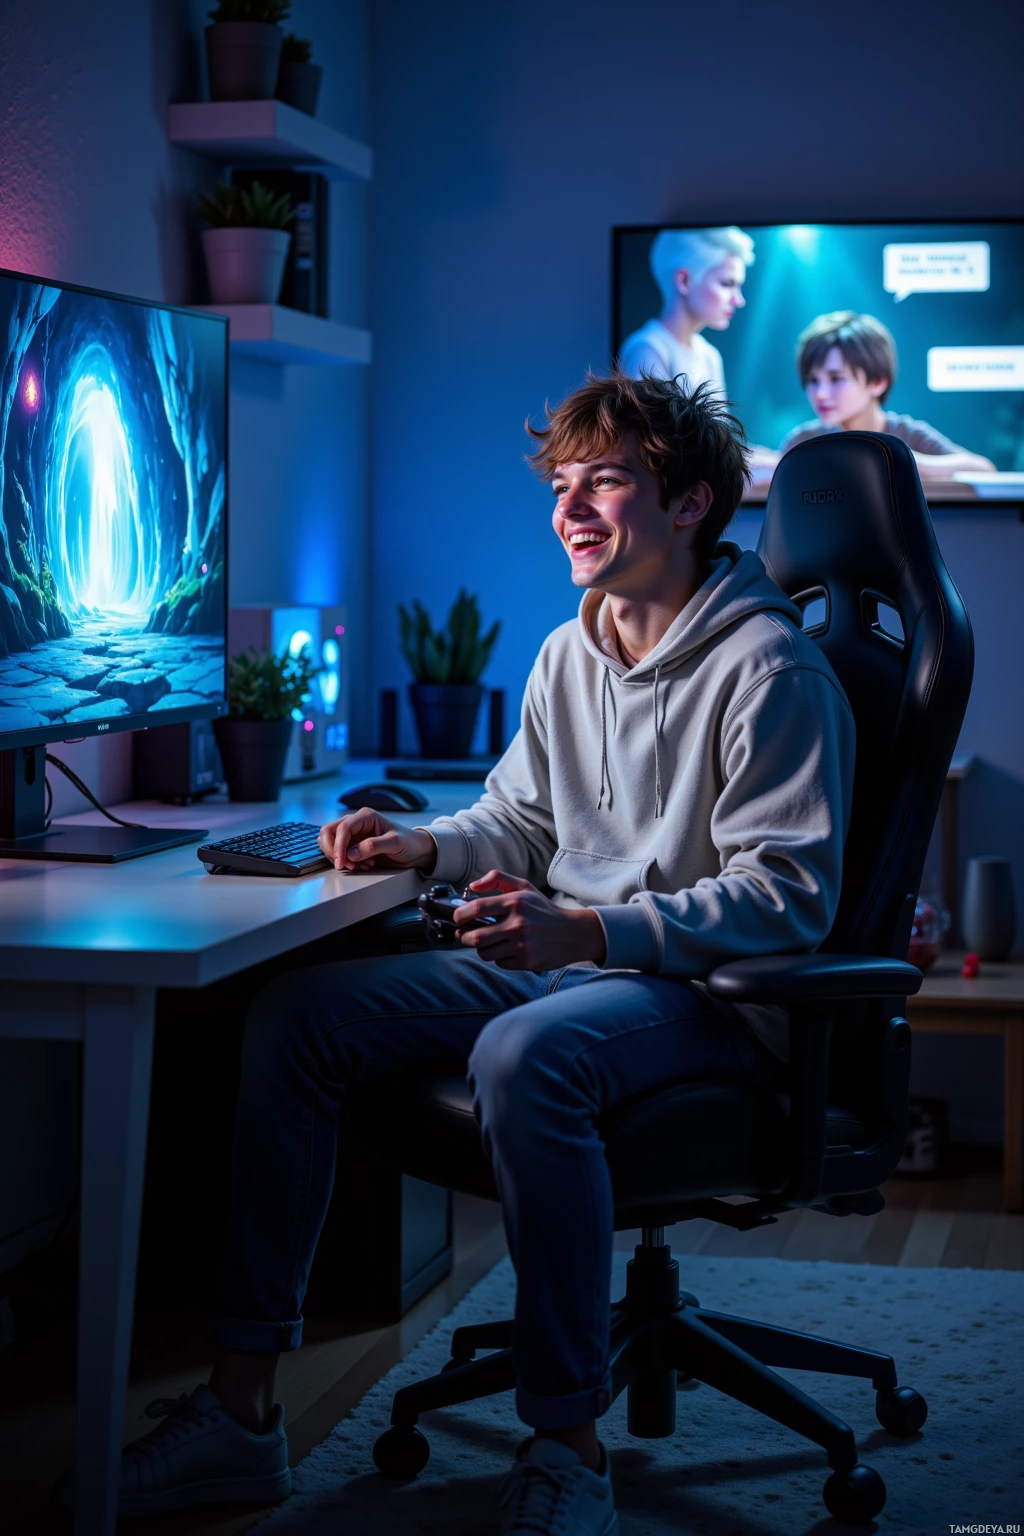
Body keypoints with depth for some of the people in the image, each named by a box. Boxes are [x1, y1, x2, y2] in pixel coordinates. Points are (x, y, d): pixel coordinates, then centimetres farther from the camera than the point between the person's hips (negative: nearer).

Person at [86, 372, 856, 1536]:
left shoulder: (769, 670, -13)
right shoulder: (568, 655, 12)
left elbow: (789, 895, -20)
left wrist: (591, 931, -31)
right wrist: (426, 846, 2)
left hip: (705, 989, -8)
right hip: (559, 959, 8)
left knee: (523, 1058, -40)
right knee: (291, 1015, -7)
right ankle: (243, 1405, -7)